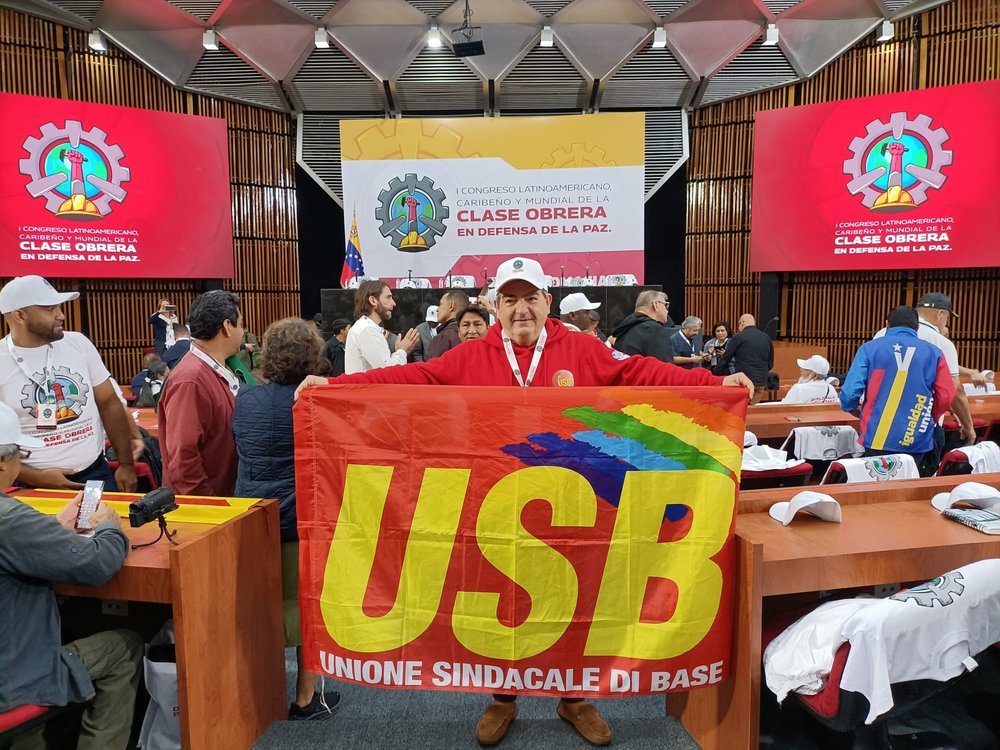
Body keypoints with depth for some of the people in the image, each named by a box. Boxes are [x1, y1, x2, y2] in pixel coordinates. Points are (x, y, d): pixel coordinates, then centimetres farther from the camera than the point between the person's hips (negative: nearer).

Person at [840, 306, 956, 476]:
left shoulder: (869, 348, 1)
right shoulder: (934, 353, 4)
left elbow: (850, 394, -6)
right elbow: (946, 397, -1)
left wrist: (857, 412, 16)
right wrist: (926, 418, 19)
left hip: (875, 440, -1)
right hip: (917, 443, 1)